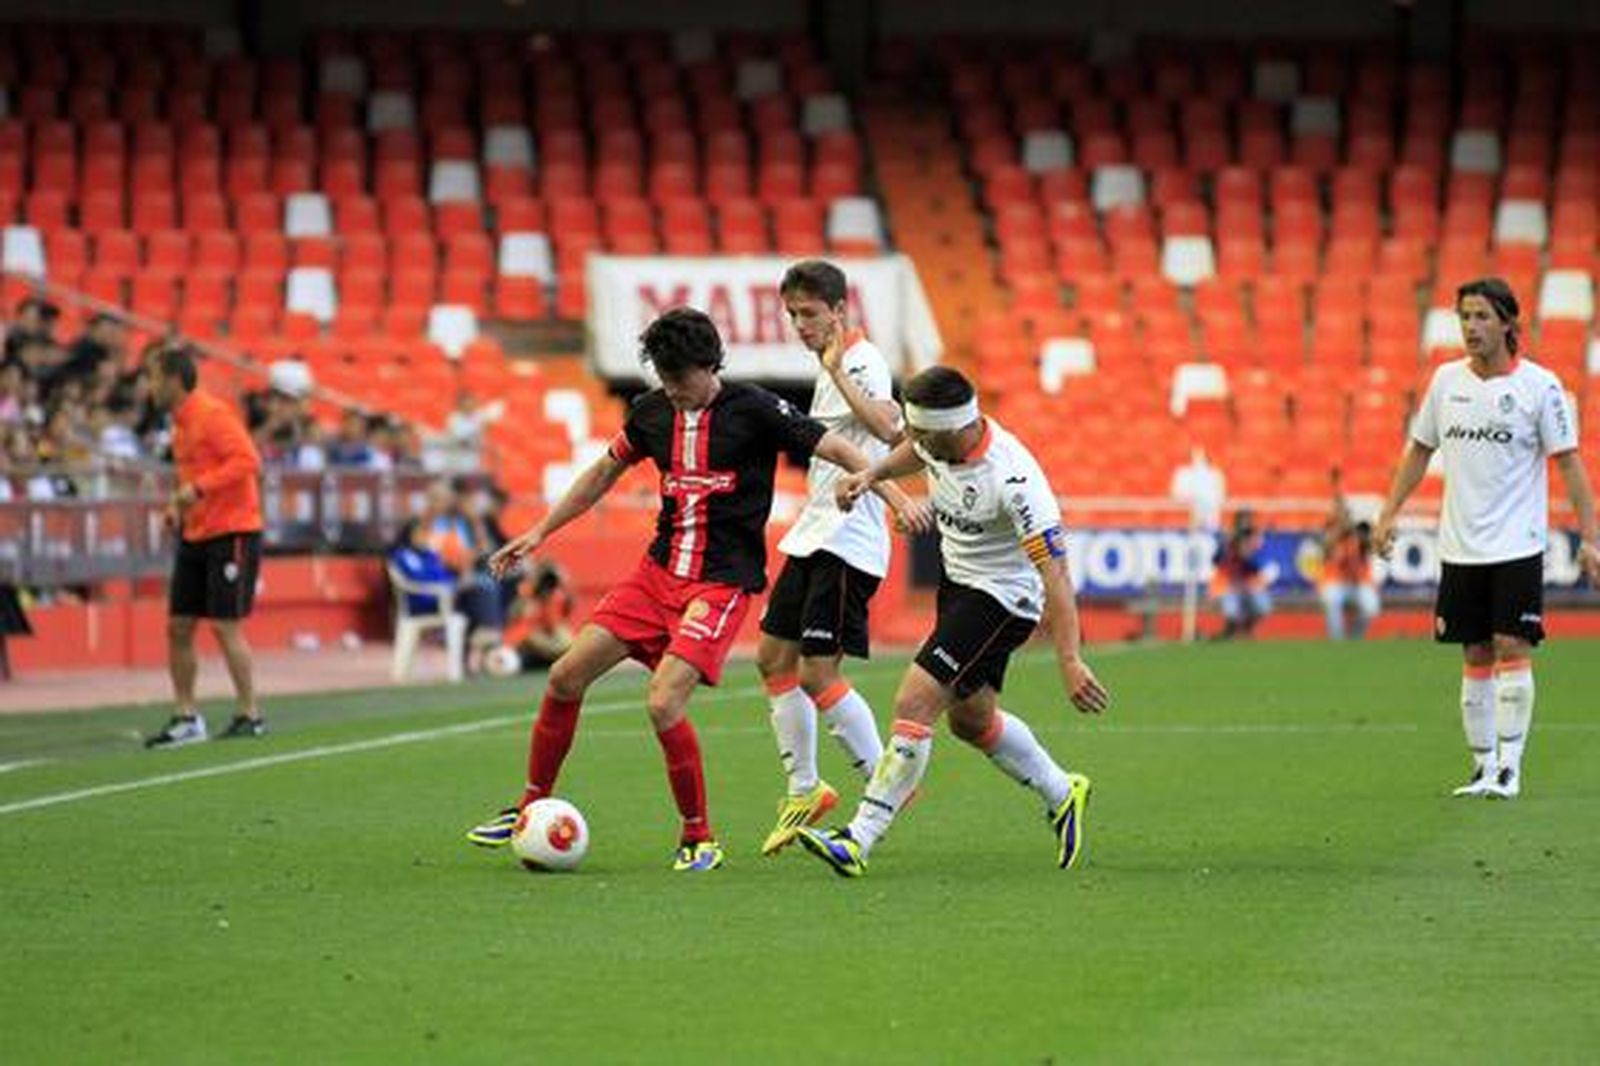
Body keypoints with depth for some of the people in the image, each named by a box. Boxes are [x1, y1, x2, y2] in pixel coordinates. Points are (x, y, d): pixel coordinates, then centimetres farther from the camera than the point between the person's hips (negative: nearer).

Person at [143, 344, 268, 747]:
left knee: (225, 625, -7)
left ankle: (250, 717, 2)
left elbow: (247, 460, -22)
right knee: (178, 627, 6)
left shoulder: (213, 414, -14)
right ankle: (187, 718, 13)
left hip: (230, 534, -9)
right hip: (194, 535, 9)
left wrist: (198, 489, -26)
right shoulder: (181, 423, 14)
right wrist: (178, 506, 8)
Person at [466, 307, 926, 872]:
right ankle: (531, 809, 18)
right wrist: (539, 532, 21)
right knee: (565, 677, 1)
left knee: (663, 703, -21)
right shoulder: (652, 410, 6)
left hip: (722, 583, -6)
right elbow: (604, 472, 21)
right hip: (658, 571, 6)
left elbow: (836, 448, -12)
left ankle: (699, 839, -3)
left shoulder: (752, 409, -11)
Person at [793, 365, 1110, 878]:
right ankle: (1061, 795, 43)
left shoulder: (1011, 479, -33)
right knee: (971, 719, 22)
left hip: (1003, 599, -9)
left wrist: (1070, 661, -39)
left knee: (913, 705, -17)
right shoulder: (941, 440, -10)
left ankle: (858, 841, -14)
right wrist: (871, 474, 1)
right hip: (958, 582, 9)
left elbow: (1054, 572, -34)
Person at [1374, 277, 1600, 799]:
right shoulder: (1446, 379, 6)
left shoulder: (1540, 385, -6)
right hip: (1459, 548, 4)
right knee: (1475, 657, 7)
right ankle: (1483, 767, 13)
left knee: (1512, 649, -10)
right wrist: (1388, 515, 10)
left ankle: (1509, 768, -6)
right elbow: (1420, 450, 16)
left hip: (1517, 545, -4)